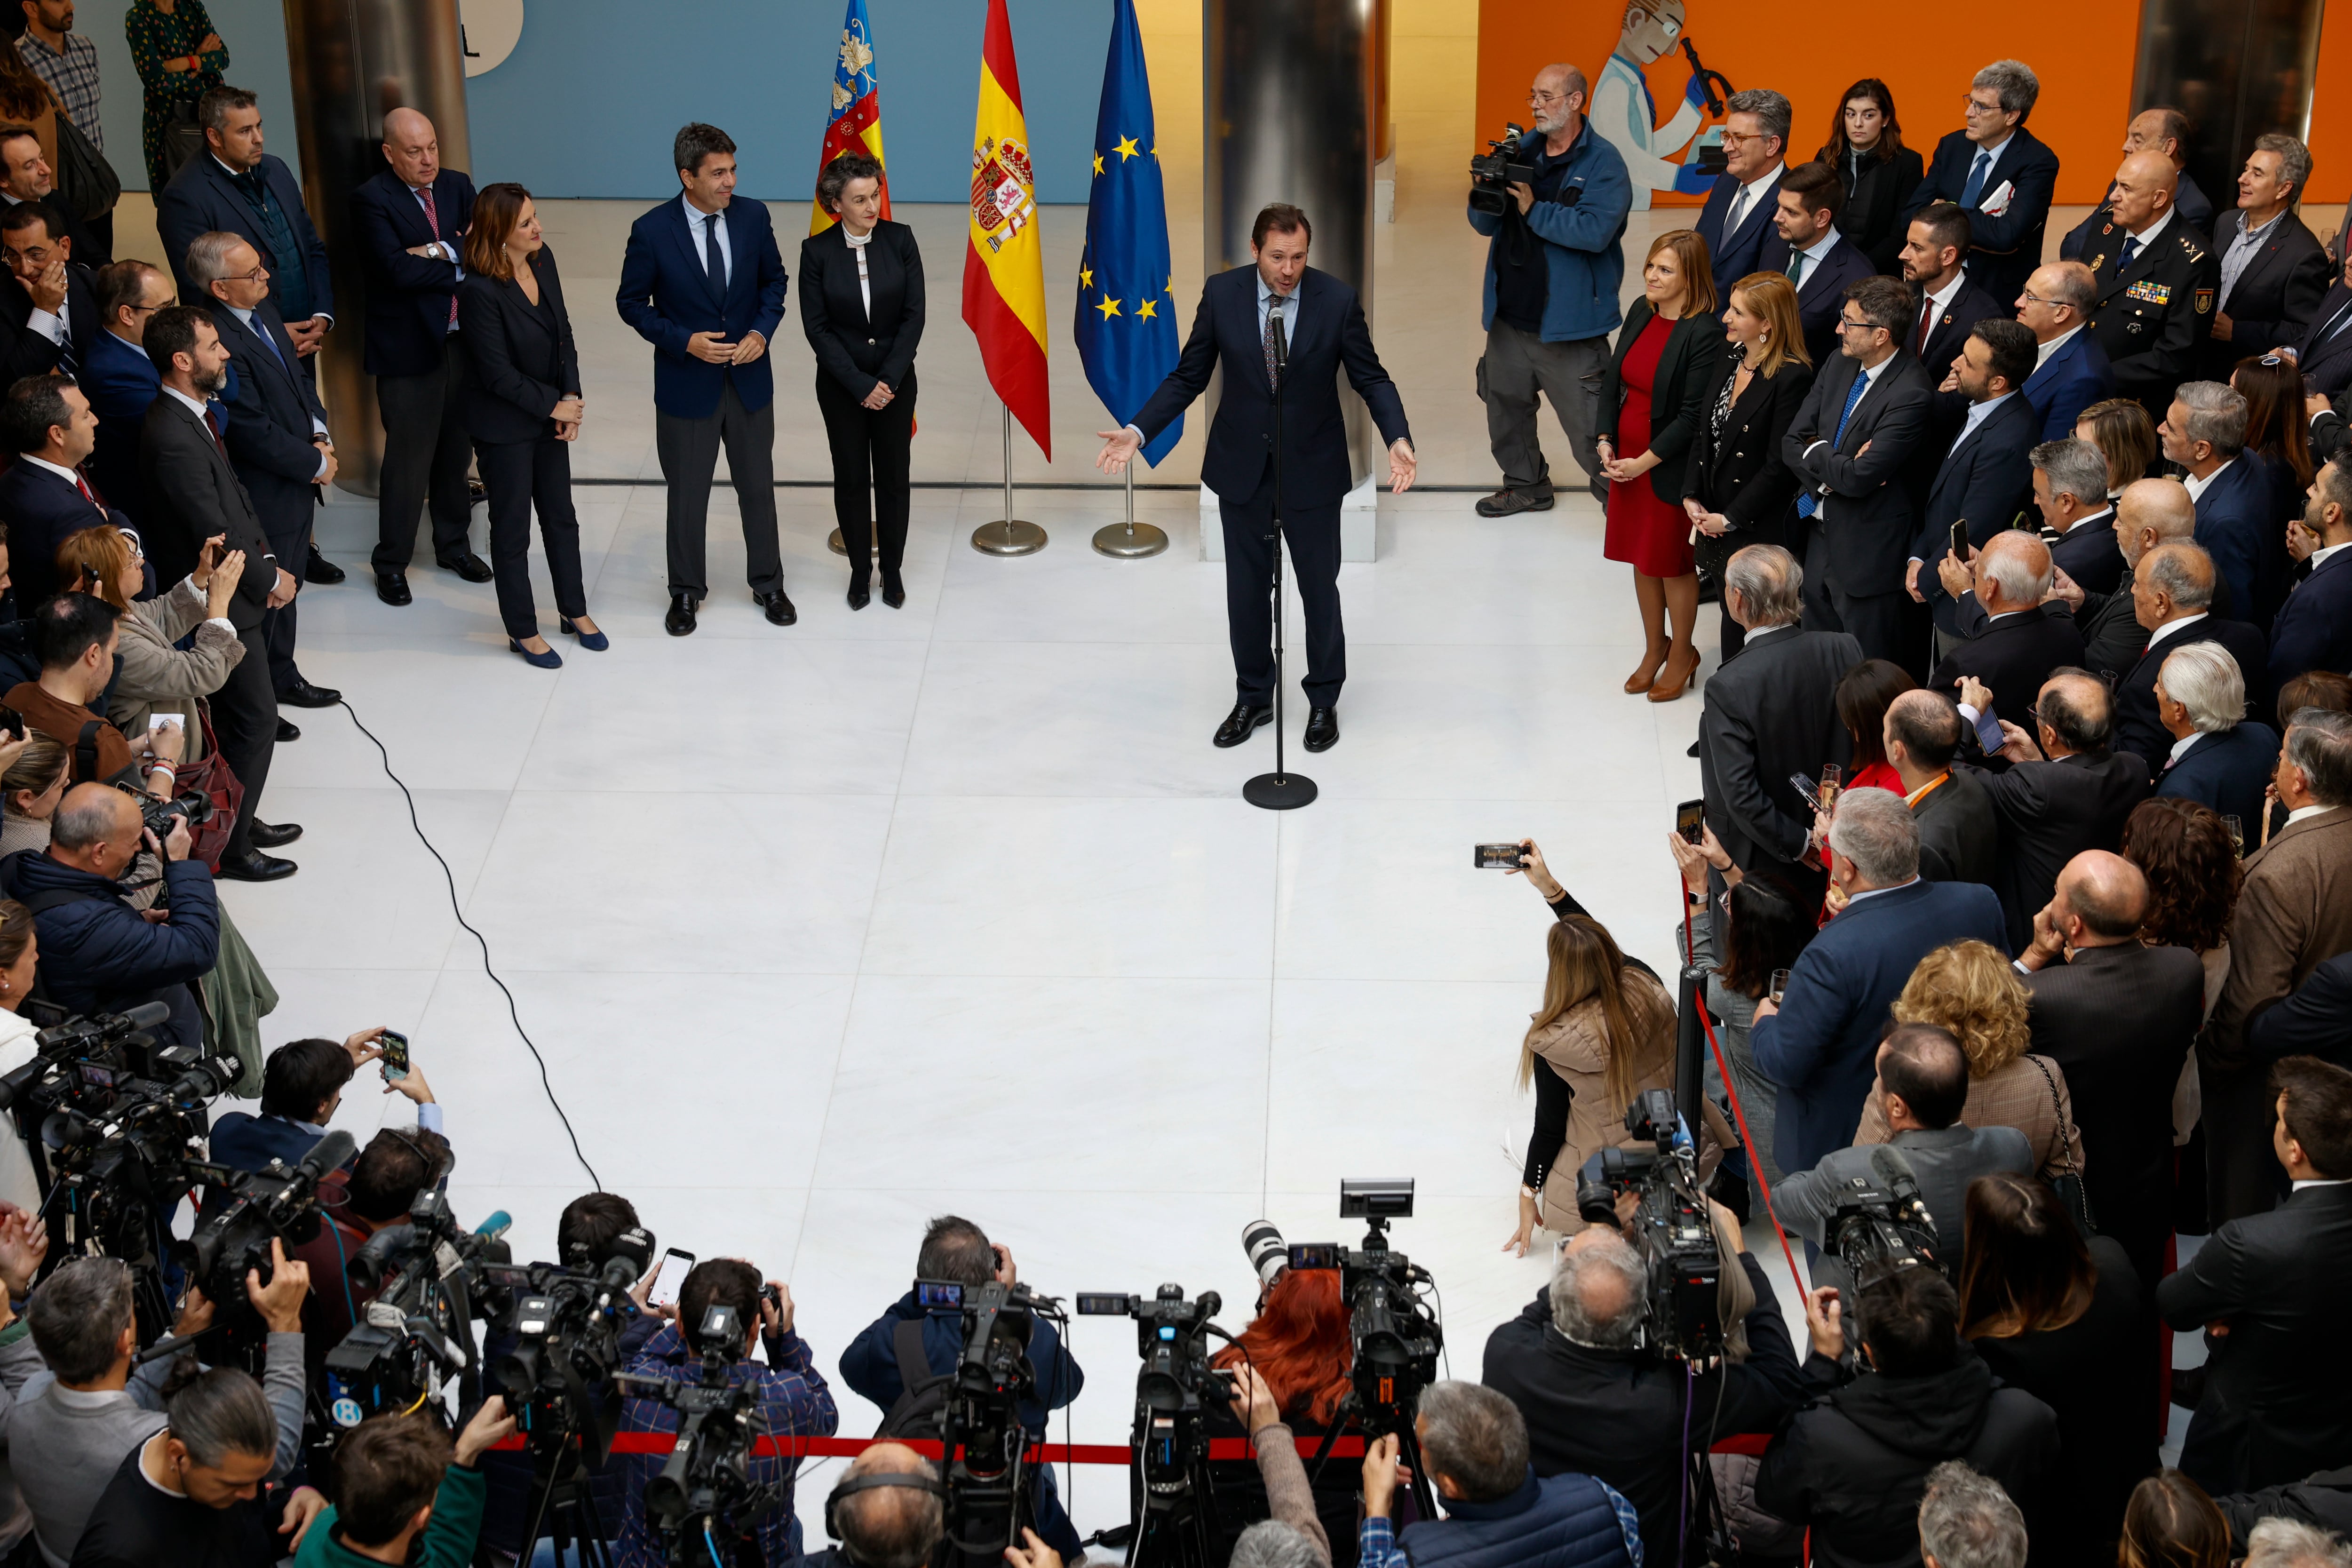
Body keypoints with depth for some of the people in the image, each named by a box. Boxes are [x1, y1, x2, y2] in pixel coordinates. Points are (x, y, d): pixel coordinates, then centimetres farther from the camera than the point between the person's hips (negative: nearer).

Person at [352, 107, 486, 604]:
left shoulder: (457, 186, 7)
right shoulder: (371, 199, -11)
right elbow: (397, 269, -21)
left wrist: (440, 252, -19)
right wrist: (461, 266, -12)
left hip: (462, 339, 6)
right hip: (408, 348, -5)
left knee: (457, 449, 16)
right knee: (409, 456, -1)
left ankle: (454, 544, 32)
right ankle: (391, 563, 12)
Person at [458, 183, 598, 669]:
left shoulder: (543, 260, -5)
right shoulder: (480, 291, -27)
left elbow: (563, 333, 3)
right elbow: (499, 374, -22)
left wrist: (572, 398, -7)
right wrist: (554, 407, -13)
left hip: (551, 415, 7)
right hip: (504, 425, -7)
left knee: (561, 516, 19)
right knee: (512, 529, 9)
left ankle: (575, 611, 36)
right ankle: (523, 631, 23)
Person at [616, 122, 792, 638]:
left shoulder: (753, 217, -8)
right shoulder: (652, 231, -16)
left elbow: (773, 280, 6)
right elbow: (633, 303, -6)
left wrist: (762, 330, -11)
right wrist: (684, 341, -18)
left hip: (749, 378, 2)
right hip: (687, 382, -2)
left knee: (758, 487, 15)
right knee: (687, 495, 12)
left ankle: (767, 584, 32)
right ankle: (686, 591, 30)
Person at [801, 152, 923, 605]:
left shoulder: (900, 240, -8)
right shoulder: (817, 251, -11)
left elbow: (914, 314, -7)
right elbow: (816, 326, -10)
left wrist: (888, 378, -13)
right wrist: (860, 385, -14)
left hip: (895, 380, 1)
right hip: (842, 385, -1)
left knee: (893, 477, 8)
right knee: (851, 478, 8)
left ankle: (893, 570, 23)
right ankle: (860, 571, 23)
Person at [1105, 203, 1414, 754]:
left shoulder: (1338, 300, -13)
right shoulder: (1221, 294, -9)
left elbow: (1372, 378, -7)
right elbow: (1189, 376, -2)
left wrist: (1397, 439, -24)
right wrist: (1139, 431, -13)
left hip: (1313, 468, -1)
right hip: (1242, 467, 1)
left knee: (1320, 587, 10)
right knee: (1247, 589, 13)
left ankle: (1324, 699, 29)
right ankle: (1253, 697, 30)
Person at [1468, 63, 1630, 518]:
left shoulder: (1603, 162, -10)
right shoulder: (1522, 151, 9)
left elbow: (1595, 231, -24)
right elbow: (1485, 225, 10)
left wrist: (1534, 209, -19)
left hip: (1568, 322, -7)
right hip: (1510, 314, 7)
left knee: (1588, 423, -7)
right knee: (1505, 402, 20)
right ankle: (1527, 485, 39)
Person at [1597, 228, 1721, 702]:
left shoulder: (1704, 334, -21)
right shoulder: (1641, 312, 1)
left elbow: (1693, 415, -20)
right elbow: (1613, 379, 8)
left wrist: (1644, 462, -18)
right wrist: (1605, 442, -3)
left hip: (1670, 468, -7)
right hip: (1625, 460, 7)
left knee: (1674, 563, 9)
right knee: (1642, 559, 18)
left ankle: (1681, 653, 28)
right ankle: (1654, 648, 35)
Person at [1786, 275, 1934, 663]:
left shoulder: (1910, 393, -23)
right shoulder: (1839, 367, 3)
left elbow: (1857, 478, -27)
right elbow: (1792, 442, 4)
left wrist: (1816, 452, -9)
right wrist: (1832, 471, -15)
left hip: (1866, 554, -8)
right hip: (1821, 537, 8)